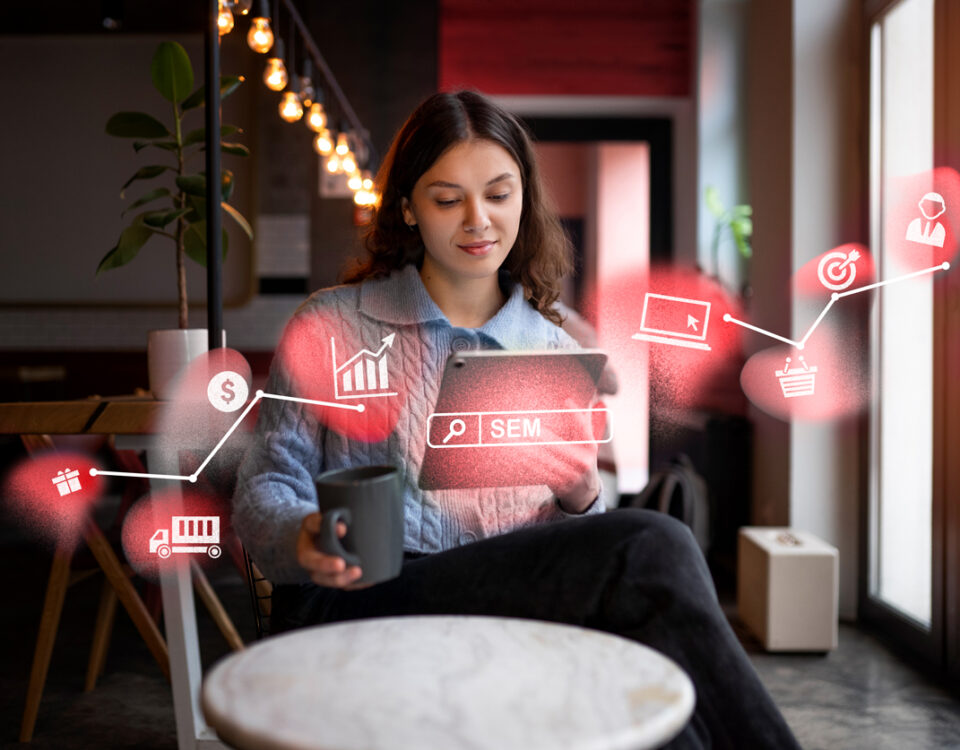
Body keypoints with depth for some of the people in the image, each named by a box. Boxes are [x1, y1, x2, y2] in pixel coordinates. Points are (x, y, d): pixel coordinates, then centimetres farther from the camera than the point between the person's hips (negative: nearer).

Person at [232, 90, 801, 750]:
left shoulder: (560, 356, 16)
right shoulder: (329, 330, 9)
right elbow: (266, 484, 5)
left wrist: (580, 503, -7)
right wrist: (302, 539, -19)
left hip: (513, 603, 3)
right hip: (357, 605, -3)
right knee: (650, 550, -27)